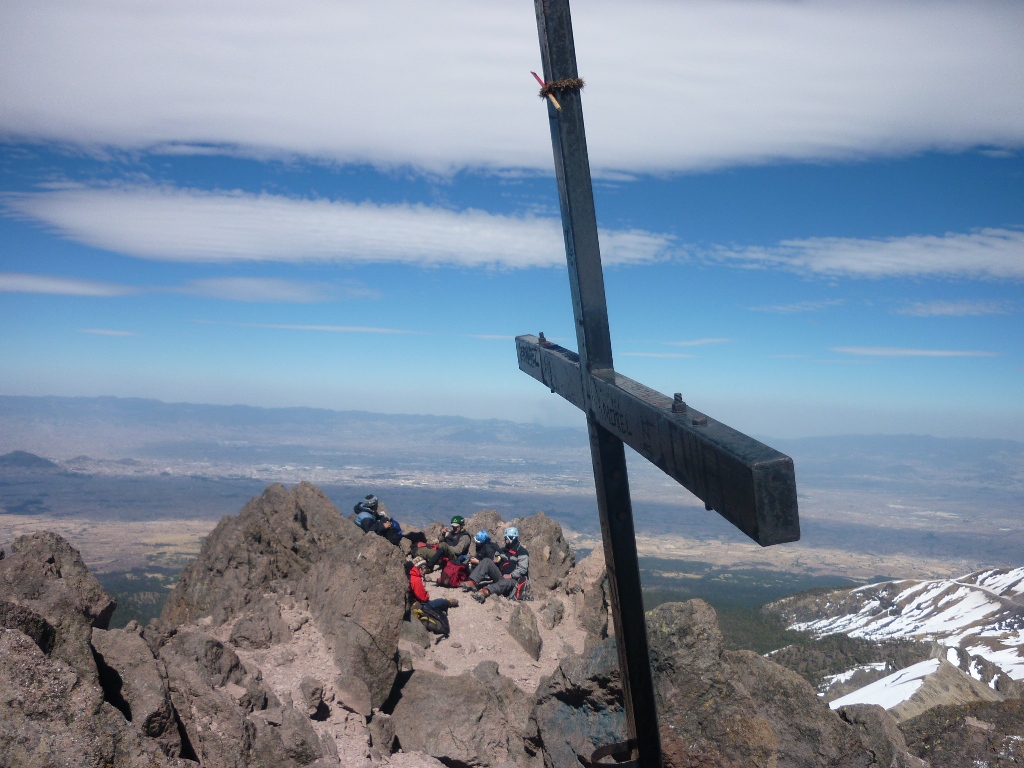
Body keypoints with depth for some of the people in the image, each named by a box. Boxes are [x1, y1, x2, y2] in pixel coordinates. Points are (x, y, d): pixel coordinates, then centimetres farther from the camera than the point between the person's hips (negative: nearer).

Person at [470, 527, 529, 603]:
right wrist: (495, 560, 3)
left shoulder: (522, 552, -4)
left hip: (512, 579, -6)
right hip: (500, 576, 6)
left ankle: (485, 591, -69)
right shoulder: (503, 550, 18)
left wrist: (511, 575, -23)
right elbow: (496, 560, 27)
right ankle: (472, 583, -36)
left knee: (507, 582, -43)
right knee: (487, 562, -15)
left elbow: (522, 569, -14)